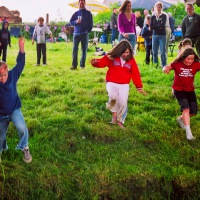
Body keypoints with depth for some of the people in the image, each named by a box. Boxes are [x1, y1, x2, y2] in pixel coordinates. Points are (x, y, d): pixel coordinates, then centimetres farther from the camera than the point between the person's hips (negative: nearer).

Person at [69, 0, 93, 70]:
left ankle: (82, 64, 10)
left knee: (84, 50, 3)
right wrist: (76, 21, -12)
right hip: (76, 33, 1)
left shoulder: (88, 13, 6)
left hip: (84, 34, -1)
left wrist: (88, 30, -6)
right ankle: (74, 65, -5)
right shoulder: (76, 13, 10)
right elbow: (71, 22, 7)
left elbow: (91, 23, 5)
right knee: (75, 49, -6)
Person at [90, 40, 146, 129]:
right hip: (112, 82, -2)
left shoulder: (131, 60, 3)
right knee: (113, 96, -30)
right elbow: (102, 62, -7)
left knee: (123, 103, -11)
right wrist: (95, 62, -31)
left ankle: (120, 120, 13)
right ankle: (114, 112, 1)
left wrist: (139, 87, 4)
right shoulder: (112, 57, -3)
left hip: (124, 85, 2)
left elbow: (136, 74, 6)